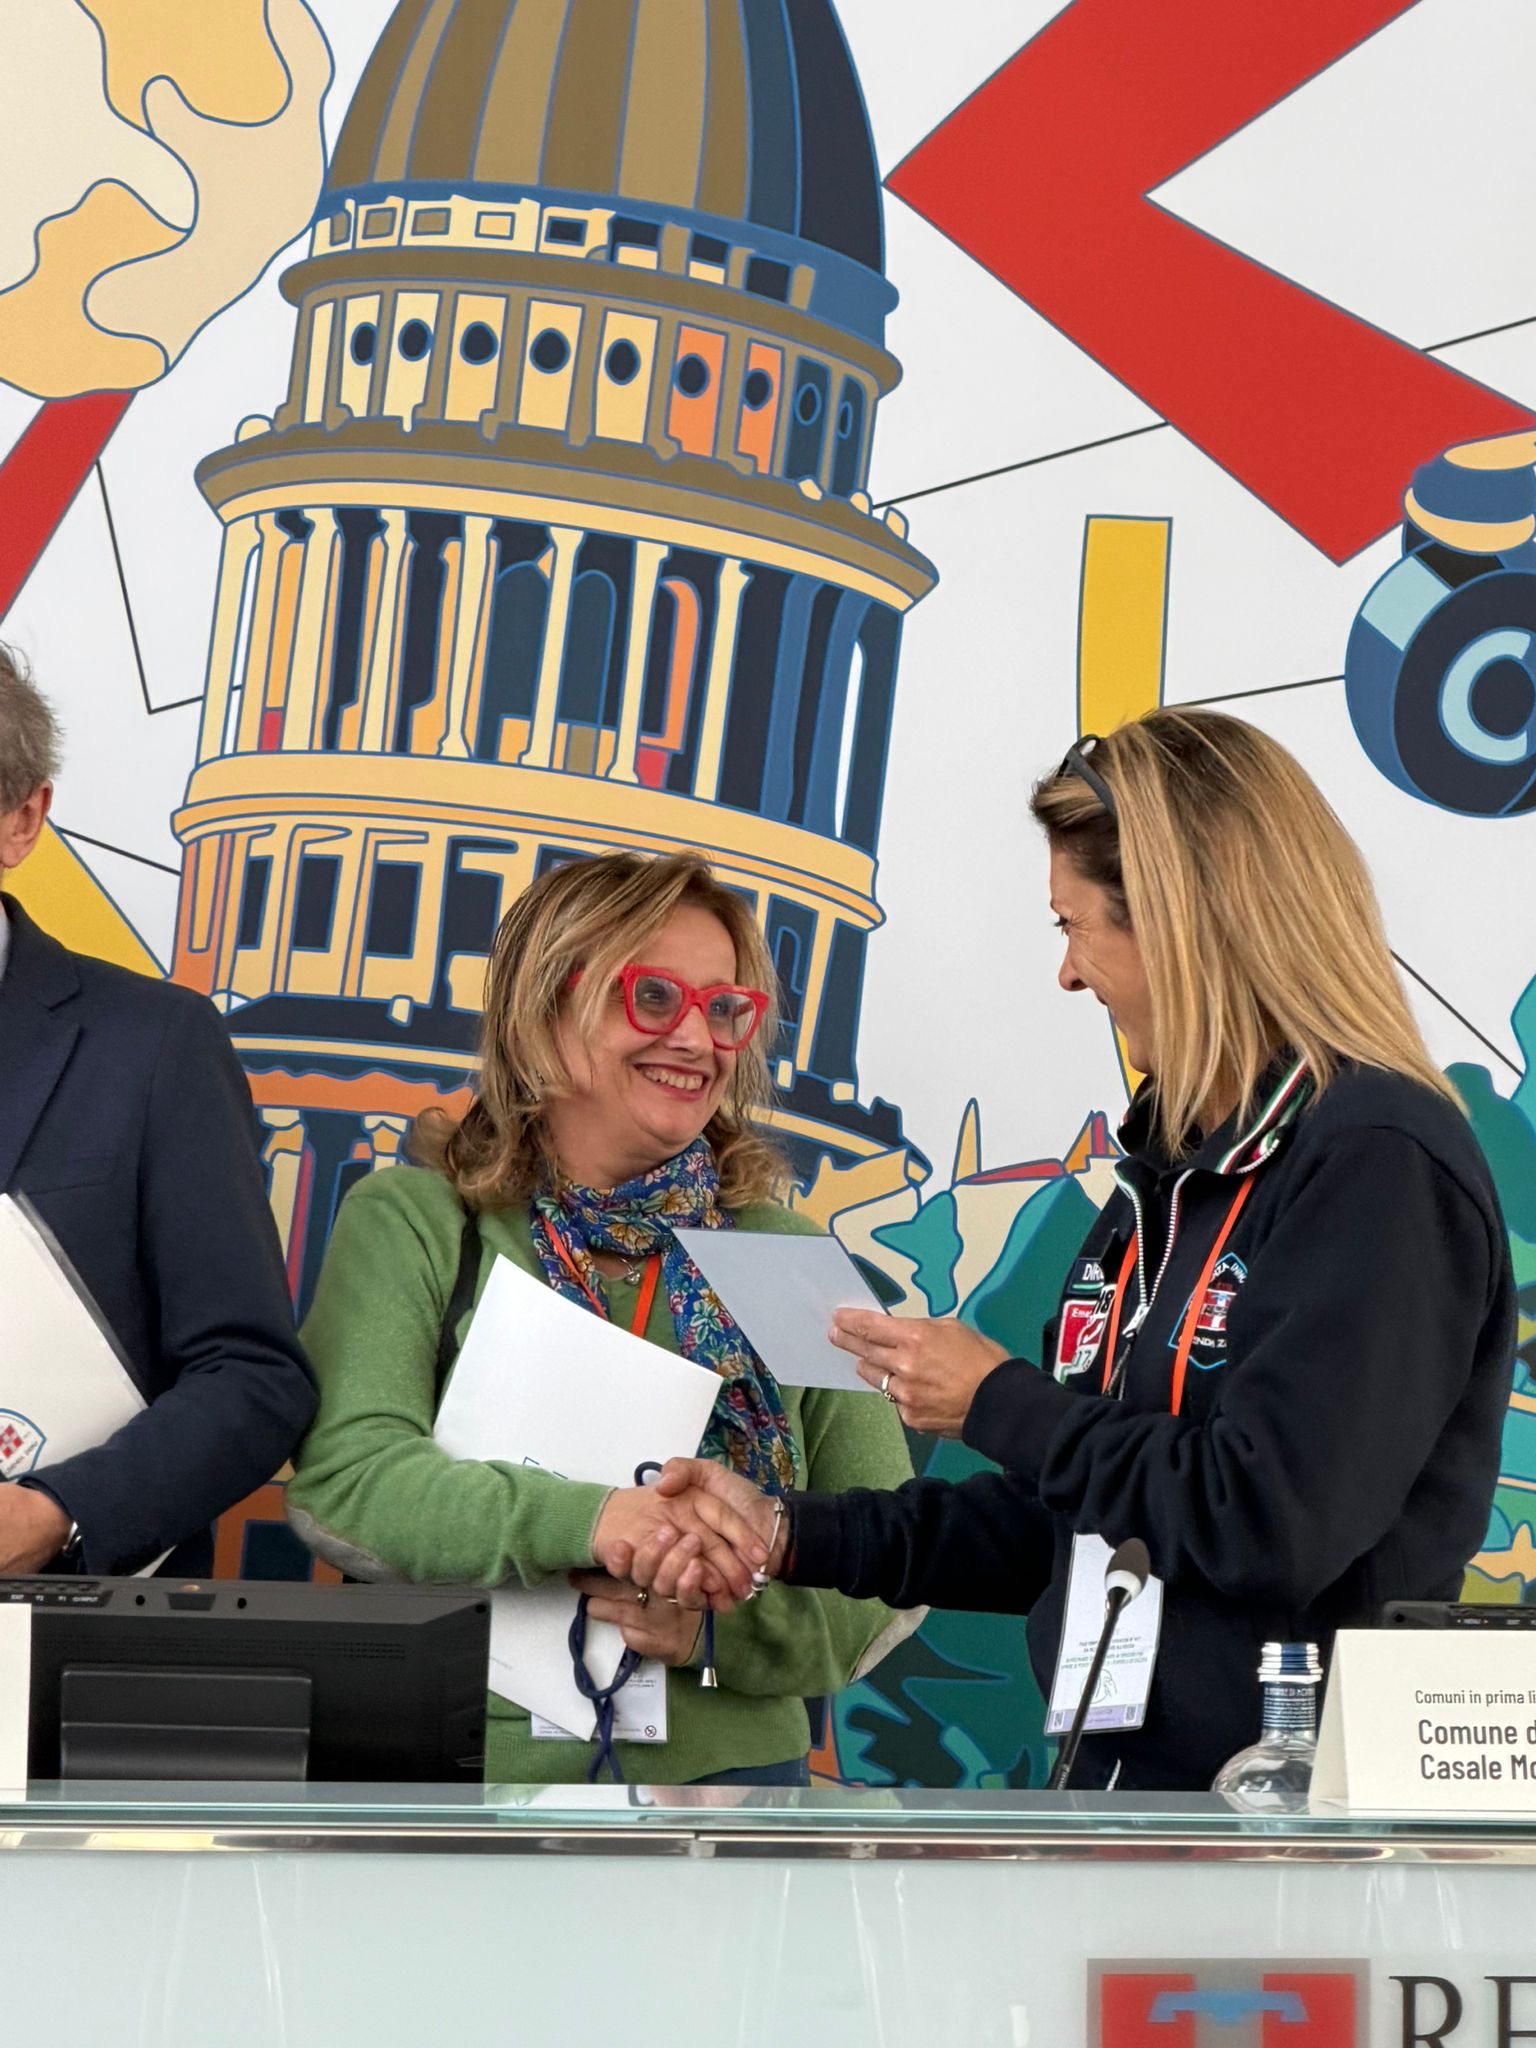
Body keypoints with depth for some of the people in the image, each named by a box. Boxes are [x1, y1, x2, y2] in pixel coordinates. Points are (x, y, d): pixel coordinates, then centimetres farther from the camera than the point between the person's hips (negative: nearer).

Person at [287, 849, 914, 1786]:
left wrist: (726, 1625, -15)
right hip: (459, 1767, -2)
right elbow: (339, 1479, -12)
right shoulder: (408, 1224, 2)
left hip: (723, 1761, 2)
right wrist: (581, 1520, -26)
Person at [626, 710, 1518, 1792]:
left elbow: (1265, 1525, -20)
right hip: (1123, 1778, 8)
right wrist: (795, 1538, 11)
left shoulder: (1379, 1169, -12)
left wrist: (997, 1403, -8)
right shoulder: (1174, 1166, 16)